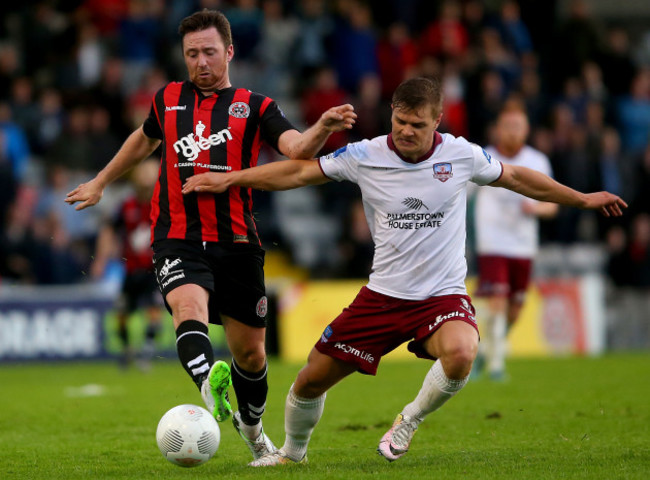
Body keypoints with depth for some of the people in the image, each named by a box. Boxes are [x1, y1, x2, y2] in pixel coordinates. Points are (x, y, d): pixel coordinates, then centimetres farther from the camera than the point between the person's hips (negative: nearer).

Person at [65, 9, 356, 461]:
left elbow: (297, 148, -13)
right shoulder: (168, 99, 13)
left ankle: (252, 428, 35)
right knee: (190, 310, -31)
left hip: (236, 242, 0)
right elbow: (145, 139, 34)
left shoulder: (254, 107, 5)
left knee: (250, 351, 8)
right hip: (178, 241, 0)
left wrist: (323, 128, -35)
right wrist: (100, 183, 42)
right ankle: (209, 387, -58)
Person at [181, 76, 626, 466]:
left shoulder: (461, 155, -6)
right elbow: (298, 171, 1)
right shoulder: (365, 156, -7)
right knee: (312, 379, 2)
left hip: (443, 295, -2)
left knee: (460, 355, -35)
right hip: (383, 294, 2)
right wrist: (228, 179, -3)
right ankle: (293, 451, 35)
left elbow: (516, 177, 11)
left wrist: (583, 198, 18)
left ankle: (409, 421, -4)